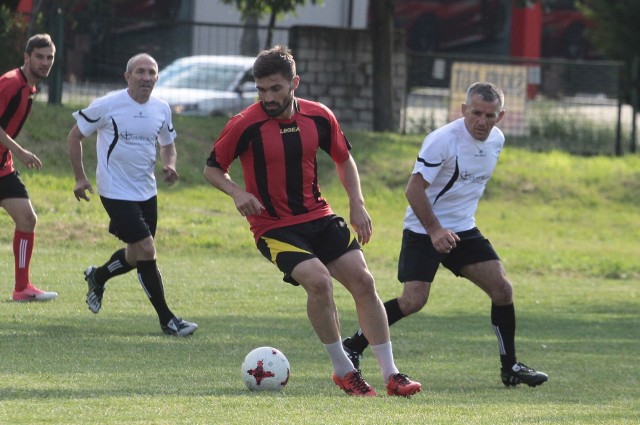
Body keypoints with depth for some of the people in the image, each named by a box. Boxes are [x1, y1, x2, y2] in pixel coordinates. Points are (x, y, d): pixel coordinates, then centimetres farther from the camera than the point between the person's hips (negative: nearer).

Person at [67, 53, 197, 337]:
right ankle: (166, 319, -6)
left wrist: (170, 165, -5)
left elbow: (168, 145, 18)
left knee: (136, 256, 15)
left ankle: (97, 277, 46)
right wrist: (80, 177, -6)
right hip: (117, 193, -7)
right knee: (147, 250, -14)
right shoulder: (106, 106, -12)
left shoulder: (161, 109, 3)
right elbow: (74, 136, -2)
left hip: (147, 193, 7)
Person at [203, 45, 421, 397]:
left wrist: (357, 205, 3)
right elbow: (212, 169, 0)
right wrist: (237, 192, -19)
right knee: (318, 280, -26)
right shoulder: (244, 125, -13)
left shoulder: (319, 117, -2)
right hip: (273, 226, -4)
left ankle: (390, 374, -2)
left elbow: (344, 159, 15)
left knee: (363, 280, -8)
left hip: (319, 217, 5)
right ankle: (343, 371, -9)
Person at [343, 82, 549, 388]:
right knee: (413, 300, -17)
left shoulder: (496, 140, 3)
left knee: (502, 290, -3)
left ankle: (510, 368, 8)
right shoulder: (443, 140, -20)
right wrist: (435, 230, -29)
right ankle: (353, 347, 0)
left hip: (463, 230, 7)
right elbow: (414, 189, -21)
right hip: (424, 230, -7)